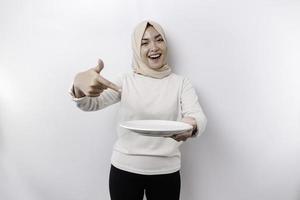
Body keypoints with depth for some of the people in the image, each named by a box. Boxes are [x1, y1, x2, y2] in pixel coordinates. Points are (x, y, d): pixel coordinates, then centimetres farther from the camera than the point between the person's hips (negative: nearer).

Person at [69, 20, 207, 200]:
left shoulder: (181, 83, -2)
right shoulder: (126, 81, -1)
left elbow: (199, 117, -14)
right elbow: (91, 104, -12)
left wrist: (191, 125, -39)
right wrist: (79, 85, -35)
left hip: (166, 172, 0)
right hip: (124, 168, 1)